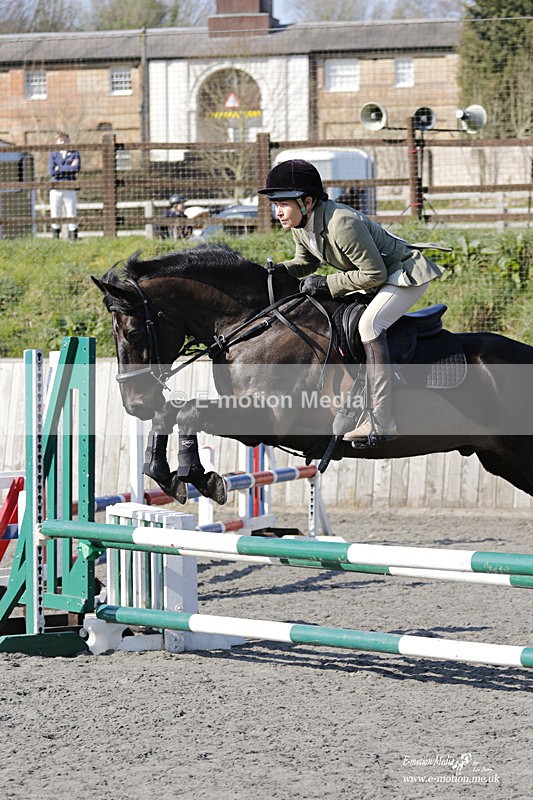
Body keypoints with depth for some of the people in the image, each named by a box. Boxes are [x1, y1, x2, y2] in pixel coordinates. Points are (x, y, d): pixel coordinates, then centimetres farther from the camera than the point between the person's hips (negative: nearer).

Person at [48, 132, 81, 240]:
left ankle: (73, 237, -2)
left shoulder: (74, 154, 11)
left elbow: (77, 168, -8)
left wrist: (59, 168, -6)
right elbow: (52, 171, -5)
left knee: (72, 215, -4)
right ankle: (55, 238, 6)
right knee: (55, 216, 1)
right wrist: (69, 167, -6)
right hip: (55, 190, 1)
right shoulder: (53, 155, 12)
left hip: (70, 190, -1)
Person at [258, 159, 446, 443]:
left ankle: (381, 422, -35)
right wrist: (281, 270, -9)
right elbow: (305, 262, 12)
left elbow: (374, 274, -29)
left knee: (369, 324, -30)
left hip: (407, 274, -10)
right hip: (375, 278, 10)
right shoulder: (299, 227, -6)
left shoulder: (342, 223, -34)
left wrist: (327, 284, -27)